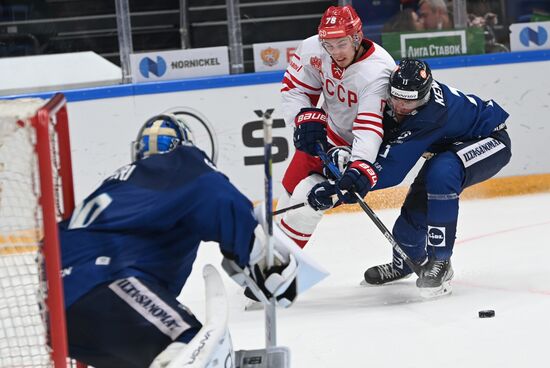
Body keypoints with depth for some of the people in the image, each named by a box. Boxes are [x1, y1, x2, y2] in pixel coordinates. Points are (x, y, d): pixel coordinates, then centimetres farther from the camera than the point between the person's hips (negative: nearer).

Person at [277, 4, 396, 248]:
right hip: (328, 130, 6)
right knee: (291, 185, 11)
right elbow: (294, 88, -3)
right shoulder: (313, 49, -19)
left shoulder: (377, 71, -35)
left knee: (310, 195, -16)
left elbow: (369, 129, -42)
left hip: (359, 145, -6)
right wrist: (306, 118, -21)